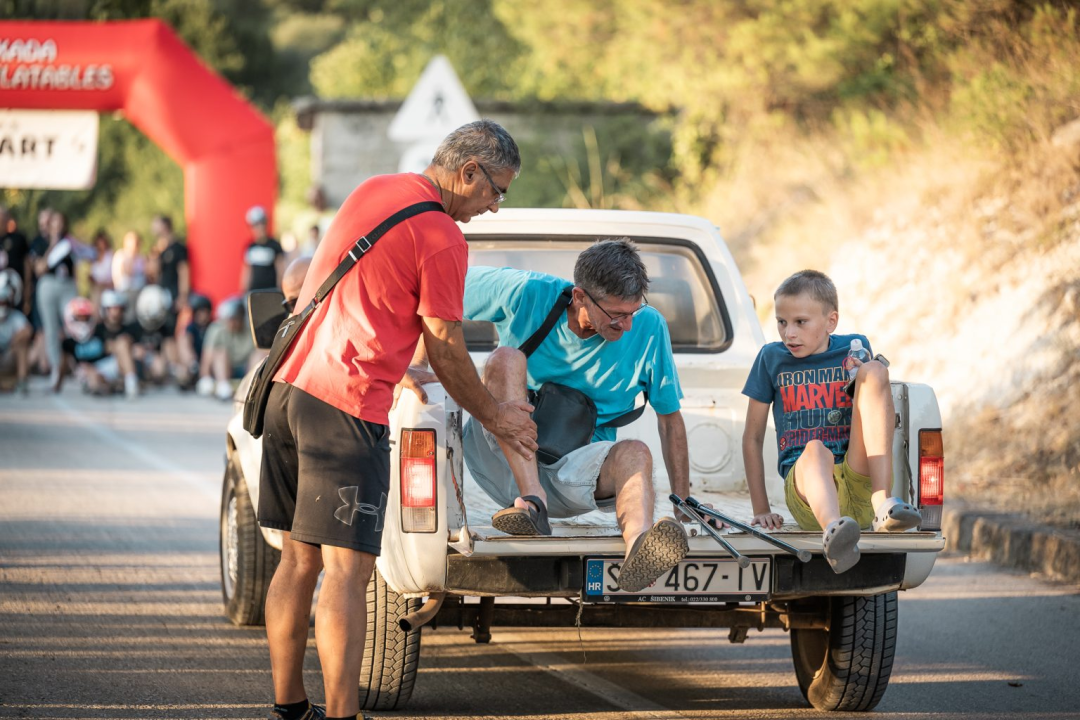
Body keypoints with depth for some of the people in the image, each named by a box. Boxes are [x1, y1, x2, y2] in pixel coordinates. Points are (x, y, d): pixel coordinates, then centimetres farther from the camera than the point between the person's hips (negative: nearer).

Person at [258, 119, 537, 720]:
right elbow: (447, 350, -4)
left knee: (300, 559, 14)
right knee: (346, 569, -9)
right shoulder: (442, 239, -10)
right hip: (347, 404, -9)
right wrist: (495, 417, 10)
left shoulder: (373, 191, 15)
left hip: (290, 386, 9)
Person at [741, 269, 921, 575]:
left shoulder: (854, 348, 14)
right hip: (803, 479, -1)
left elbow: (882, 418, 17)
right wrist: (761, 510, 9)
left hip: (859, 484, 1)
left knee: (875, 370, -16)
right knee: (816, 450, -38)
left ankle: (882, 504, -31)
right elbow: (753, 437, 14)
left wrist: (867, 382, -4)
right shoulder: (772, 358, 12)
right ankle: (833, 529, -74)